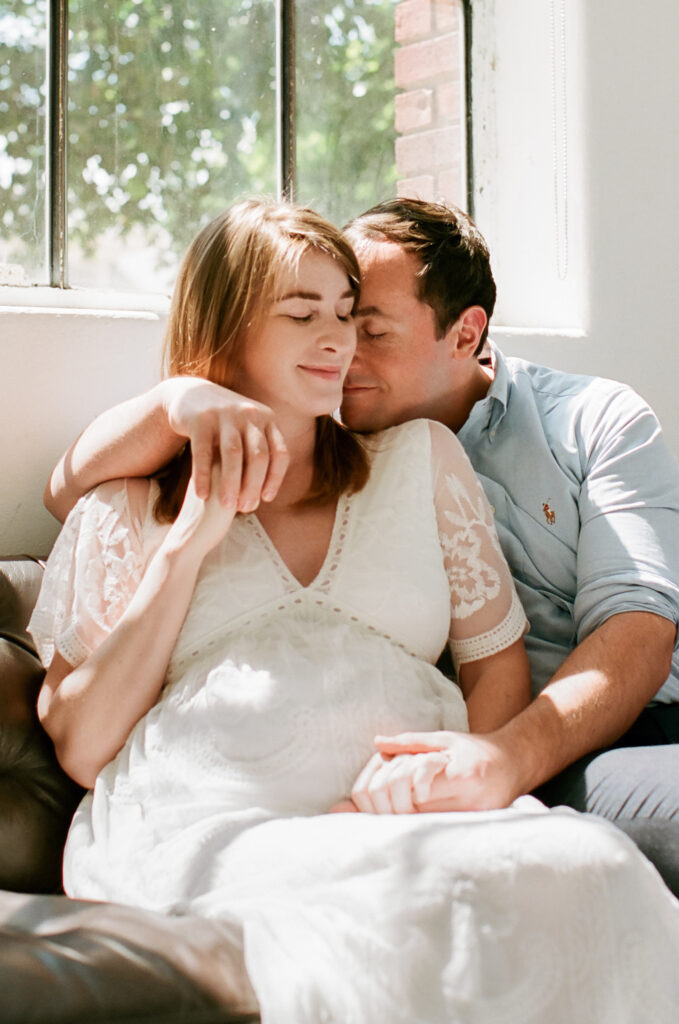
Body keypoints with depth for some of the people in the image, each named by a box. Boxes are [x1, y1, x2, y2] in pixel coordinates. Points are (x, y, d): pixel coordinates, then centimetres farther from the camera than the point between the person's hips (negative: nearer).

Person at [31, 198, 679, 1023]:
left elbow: (499, 665, 18)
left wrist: (463, 766, -5)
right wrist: (187, 546, 4)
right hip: (203, 828, -3)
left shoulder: (419, 458, 24)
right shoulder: (128, 505, 18)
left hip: (405, 829, 3)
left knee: (593, 869, -33)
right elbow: (80, 748, 11)